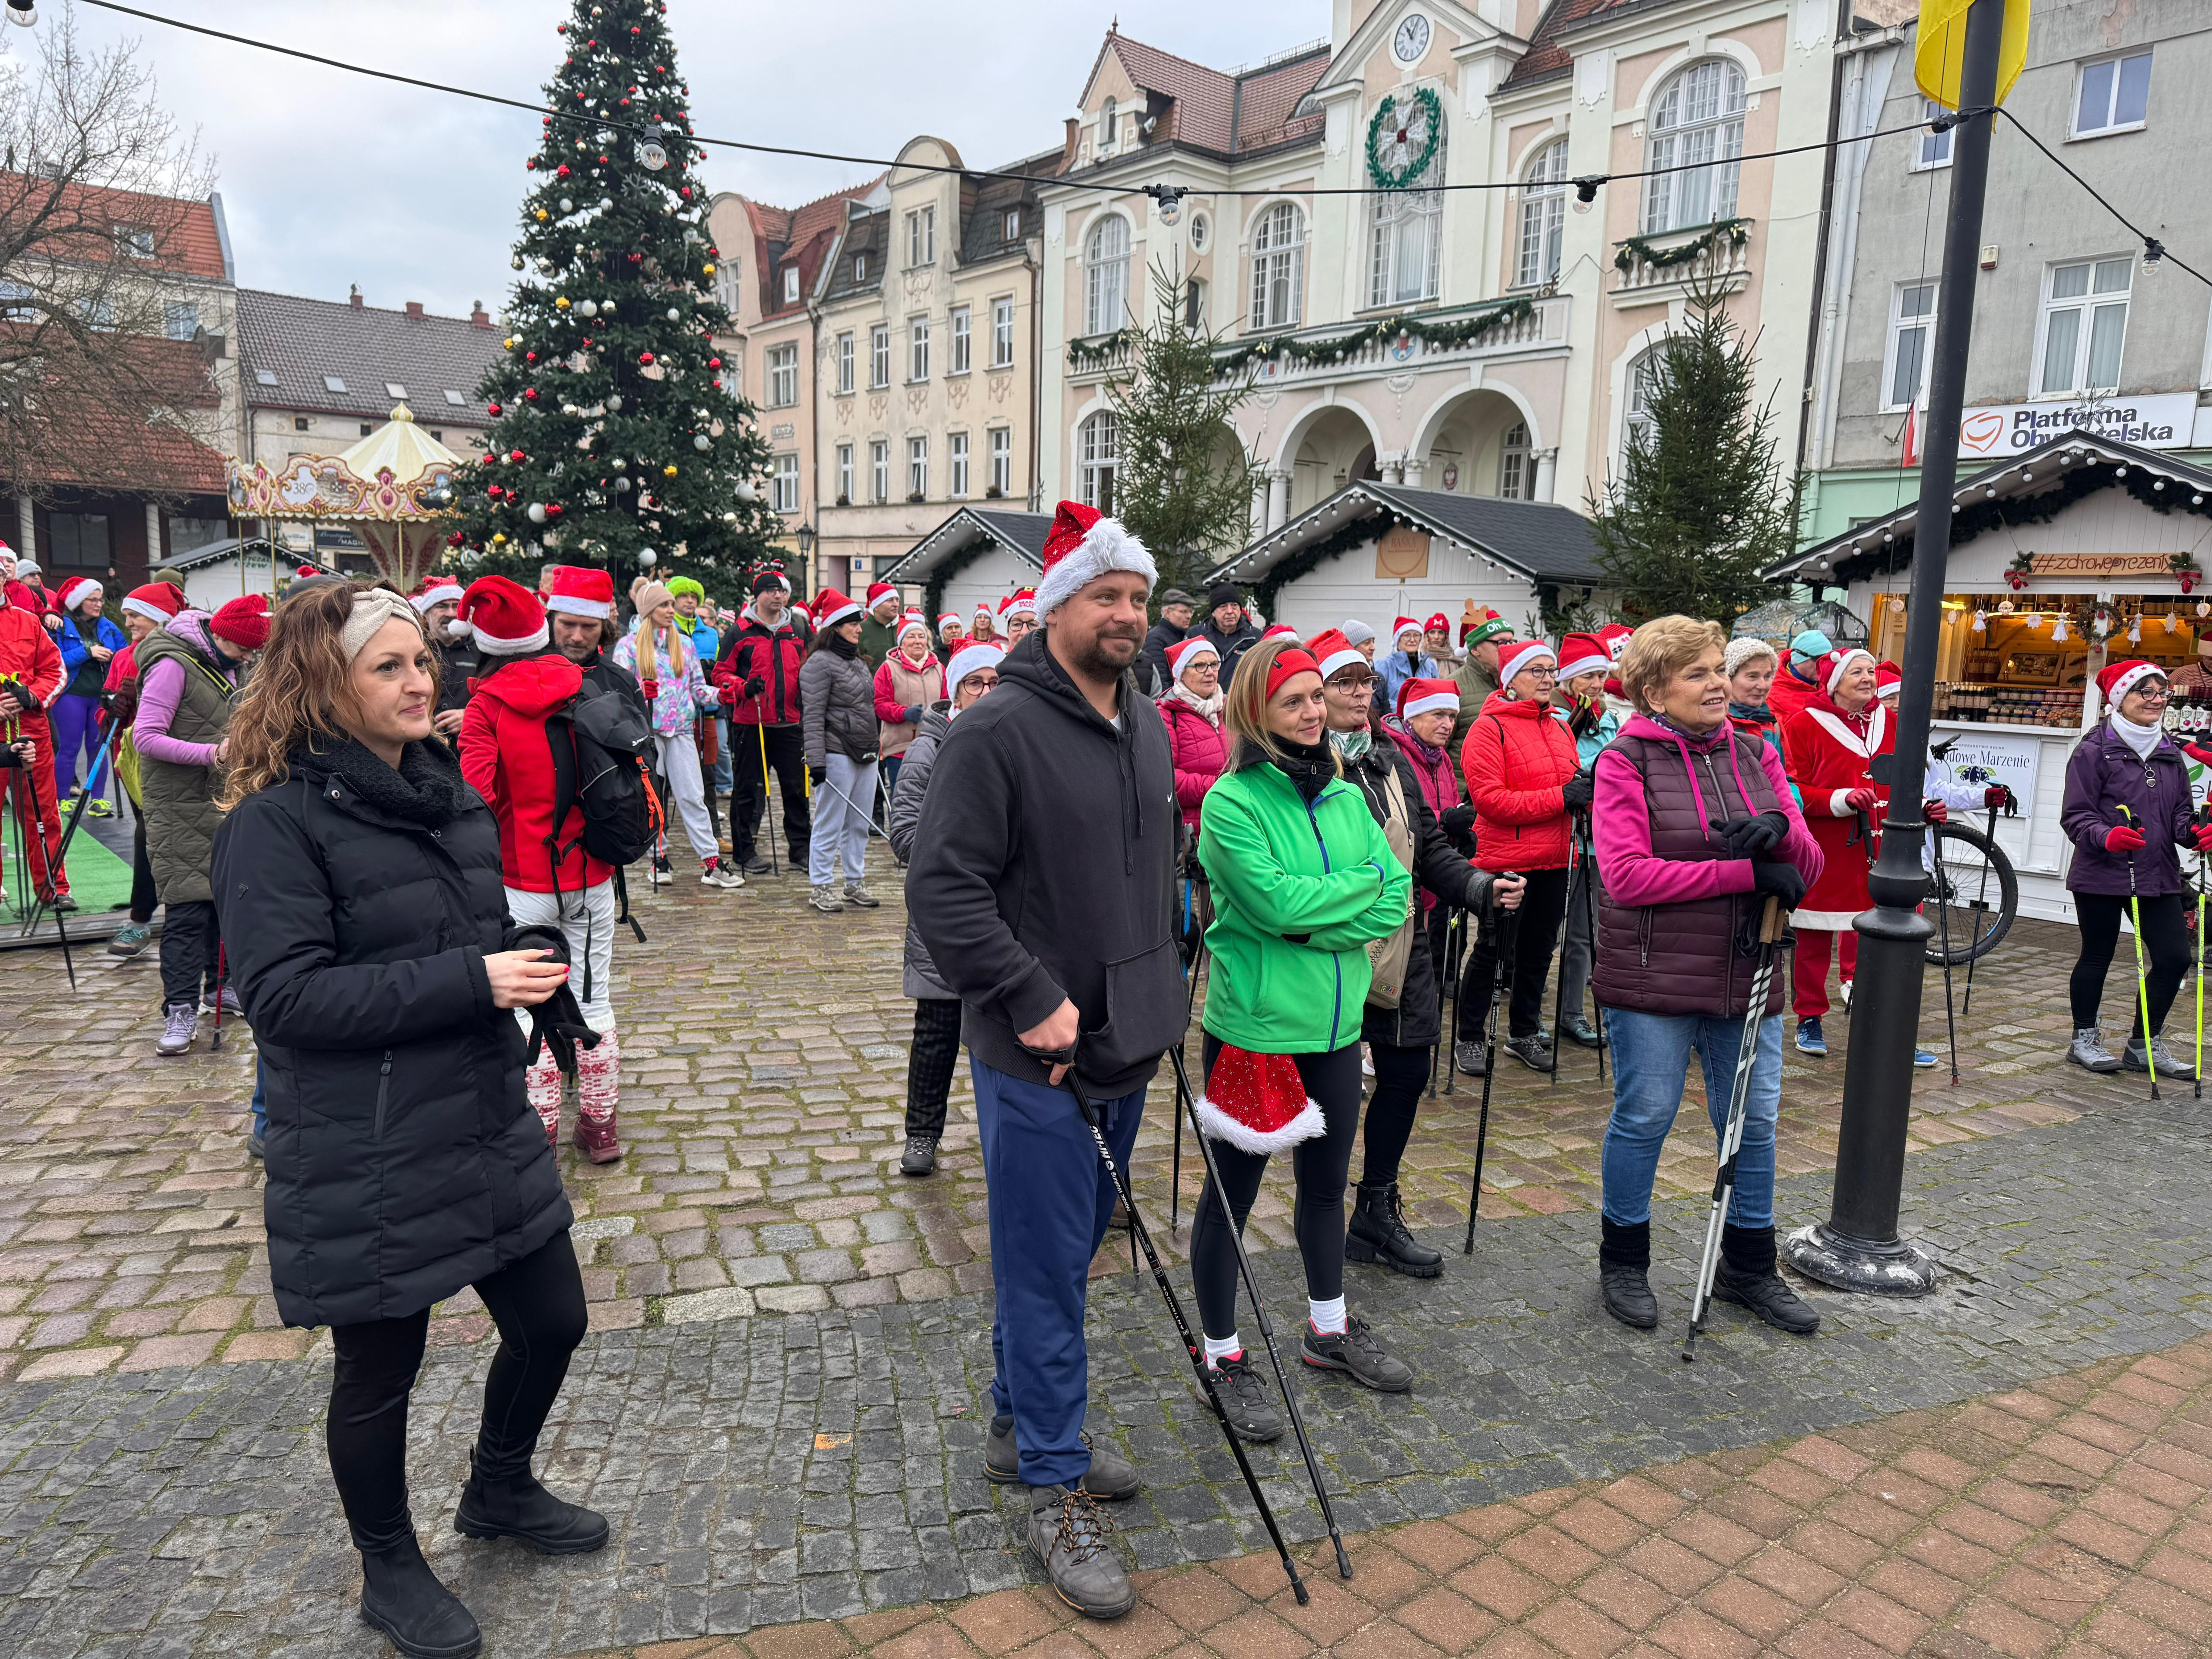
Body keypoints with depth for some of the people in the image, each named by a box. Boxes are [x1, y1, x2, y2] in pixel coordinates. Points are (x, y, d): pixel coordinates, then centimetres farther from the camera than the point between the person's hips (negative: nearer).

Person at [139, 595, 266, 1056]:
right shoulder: (173, 664, -15)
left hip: (222, 798, 8)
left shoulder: (226, 664, 11)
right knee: (188, 905, -9)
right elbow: (146, 737, -19)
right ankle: (180, 1010, -3)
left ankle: (220, 984, 26)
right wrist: (210, 753, -26)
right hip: (180, 806, -7)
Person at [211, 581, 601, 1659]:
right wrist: (470, 981, -27)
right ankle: (389, 1571, 38)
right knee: (380, 1371, 12)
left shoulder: (448, 792, 8)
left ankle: (499, 1493, 44)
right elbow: (284, 994, -24)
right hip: (365, 1168, -7)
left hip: (488, 1133, 7)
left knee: (551, 1321, 15)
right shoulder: (277, 822, -15)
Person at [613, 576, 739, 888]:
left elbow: (697, 687, 15)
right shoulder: (629, 645, 3)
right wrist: (640, 692, -25)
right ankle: (658, 859, 14)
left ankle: (711, 862, -4)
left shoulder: (684, 643, 14)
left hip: (681, 728, 2)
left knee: (693, 795, -2)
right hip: (646, 729, -2)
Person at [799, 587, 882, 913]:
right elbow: (813, 717, -13)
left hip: (865, 754, 8)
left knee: (860, 824, 12)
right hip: (837, 754, -8)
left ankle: (855, 883, 21)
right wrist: (816, 762, -18)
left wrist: (875, 749, 22)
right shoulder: (820, 663, -8)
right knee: (830, 825, -2)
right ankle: (821, 887, 6)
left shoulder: (858, 663, 17)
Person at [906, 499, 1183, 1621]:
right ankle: (1054, 1490, 20)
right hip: (1037, 1060, -8)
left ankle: (1019, 1427, 40)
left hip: (1125, 1047, 8)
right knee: (1045, 1267, 4)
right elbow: (943, 887, -19)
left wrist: (1161, 988, 16)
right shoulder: (999, 730, -16)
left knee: (1069, 1253, 20)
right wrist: (1032, 1000, -21)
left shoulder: (1147, 726, 10)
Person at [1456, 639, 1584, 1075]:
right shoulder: (1490, 728, -10)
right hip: (1506, 859, -7)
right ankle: (1470, 1038, 16)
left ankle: (1524, 1033, 31)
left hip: (1554, 859, 7)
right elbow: (1490, 798, -19)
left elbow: (1575, 785, 22)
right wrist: (1560, 798, -21)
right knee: (1491, 950, 2)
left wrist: (1584, 793, -2)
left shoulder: (1560, 728, 12)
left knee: (1538, 949, 16)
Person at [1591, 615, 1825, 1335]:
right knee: (1644, 1118, 5)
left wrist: (1779, 830, -18)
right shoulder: (1626, 761, -8)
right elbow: (1627, 875, -20)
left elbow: (1808, 867, 6)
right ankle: (1623, 1262, 26)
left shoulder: (1755, 755, 8)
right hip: (1654, 977, -5)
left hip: (1747, 976, 5)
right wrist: (1745, 874, -19)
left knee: (1755, 1121, 13)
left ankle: (1748, 1268, 32)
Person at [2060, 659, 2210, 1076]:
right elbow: (2075, 815, -12)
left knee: (2174, 958, 3)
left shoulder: (2169, 753, 12)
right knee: (2097, 957, 6)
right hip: (2102, 875, -6)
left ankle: (2144, 1045, 19)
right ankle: (2084, 1039, 23)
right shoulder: (2094, 751, -9)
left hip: (2159, 876, 6)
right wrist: (2106, 836, -30)